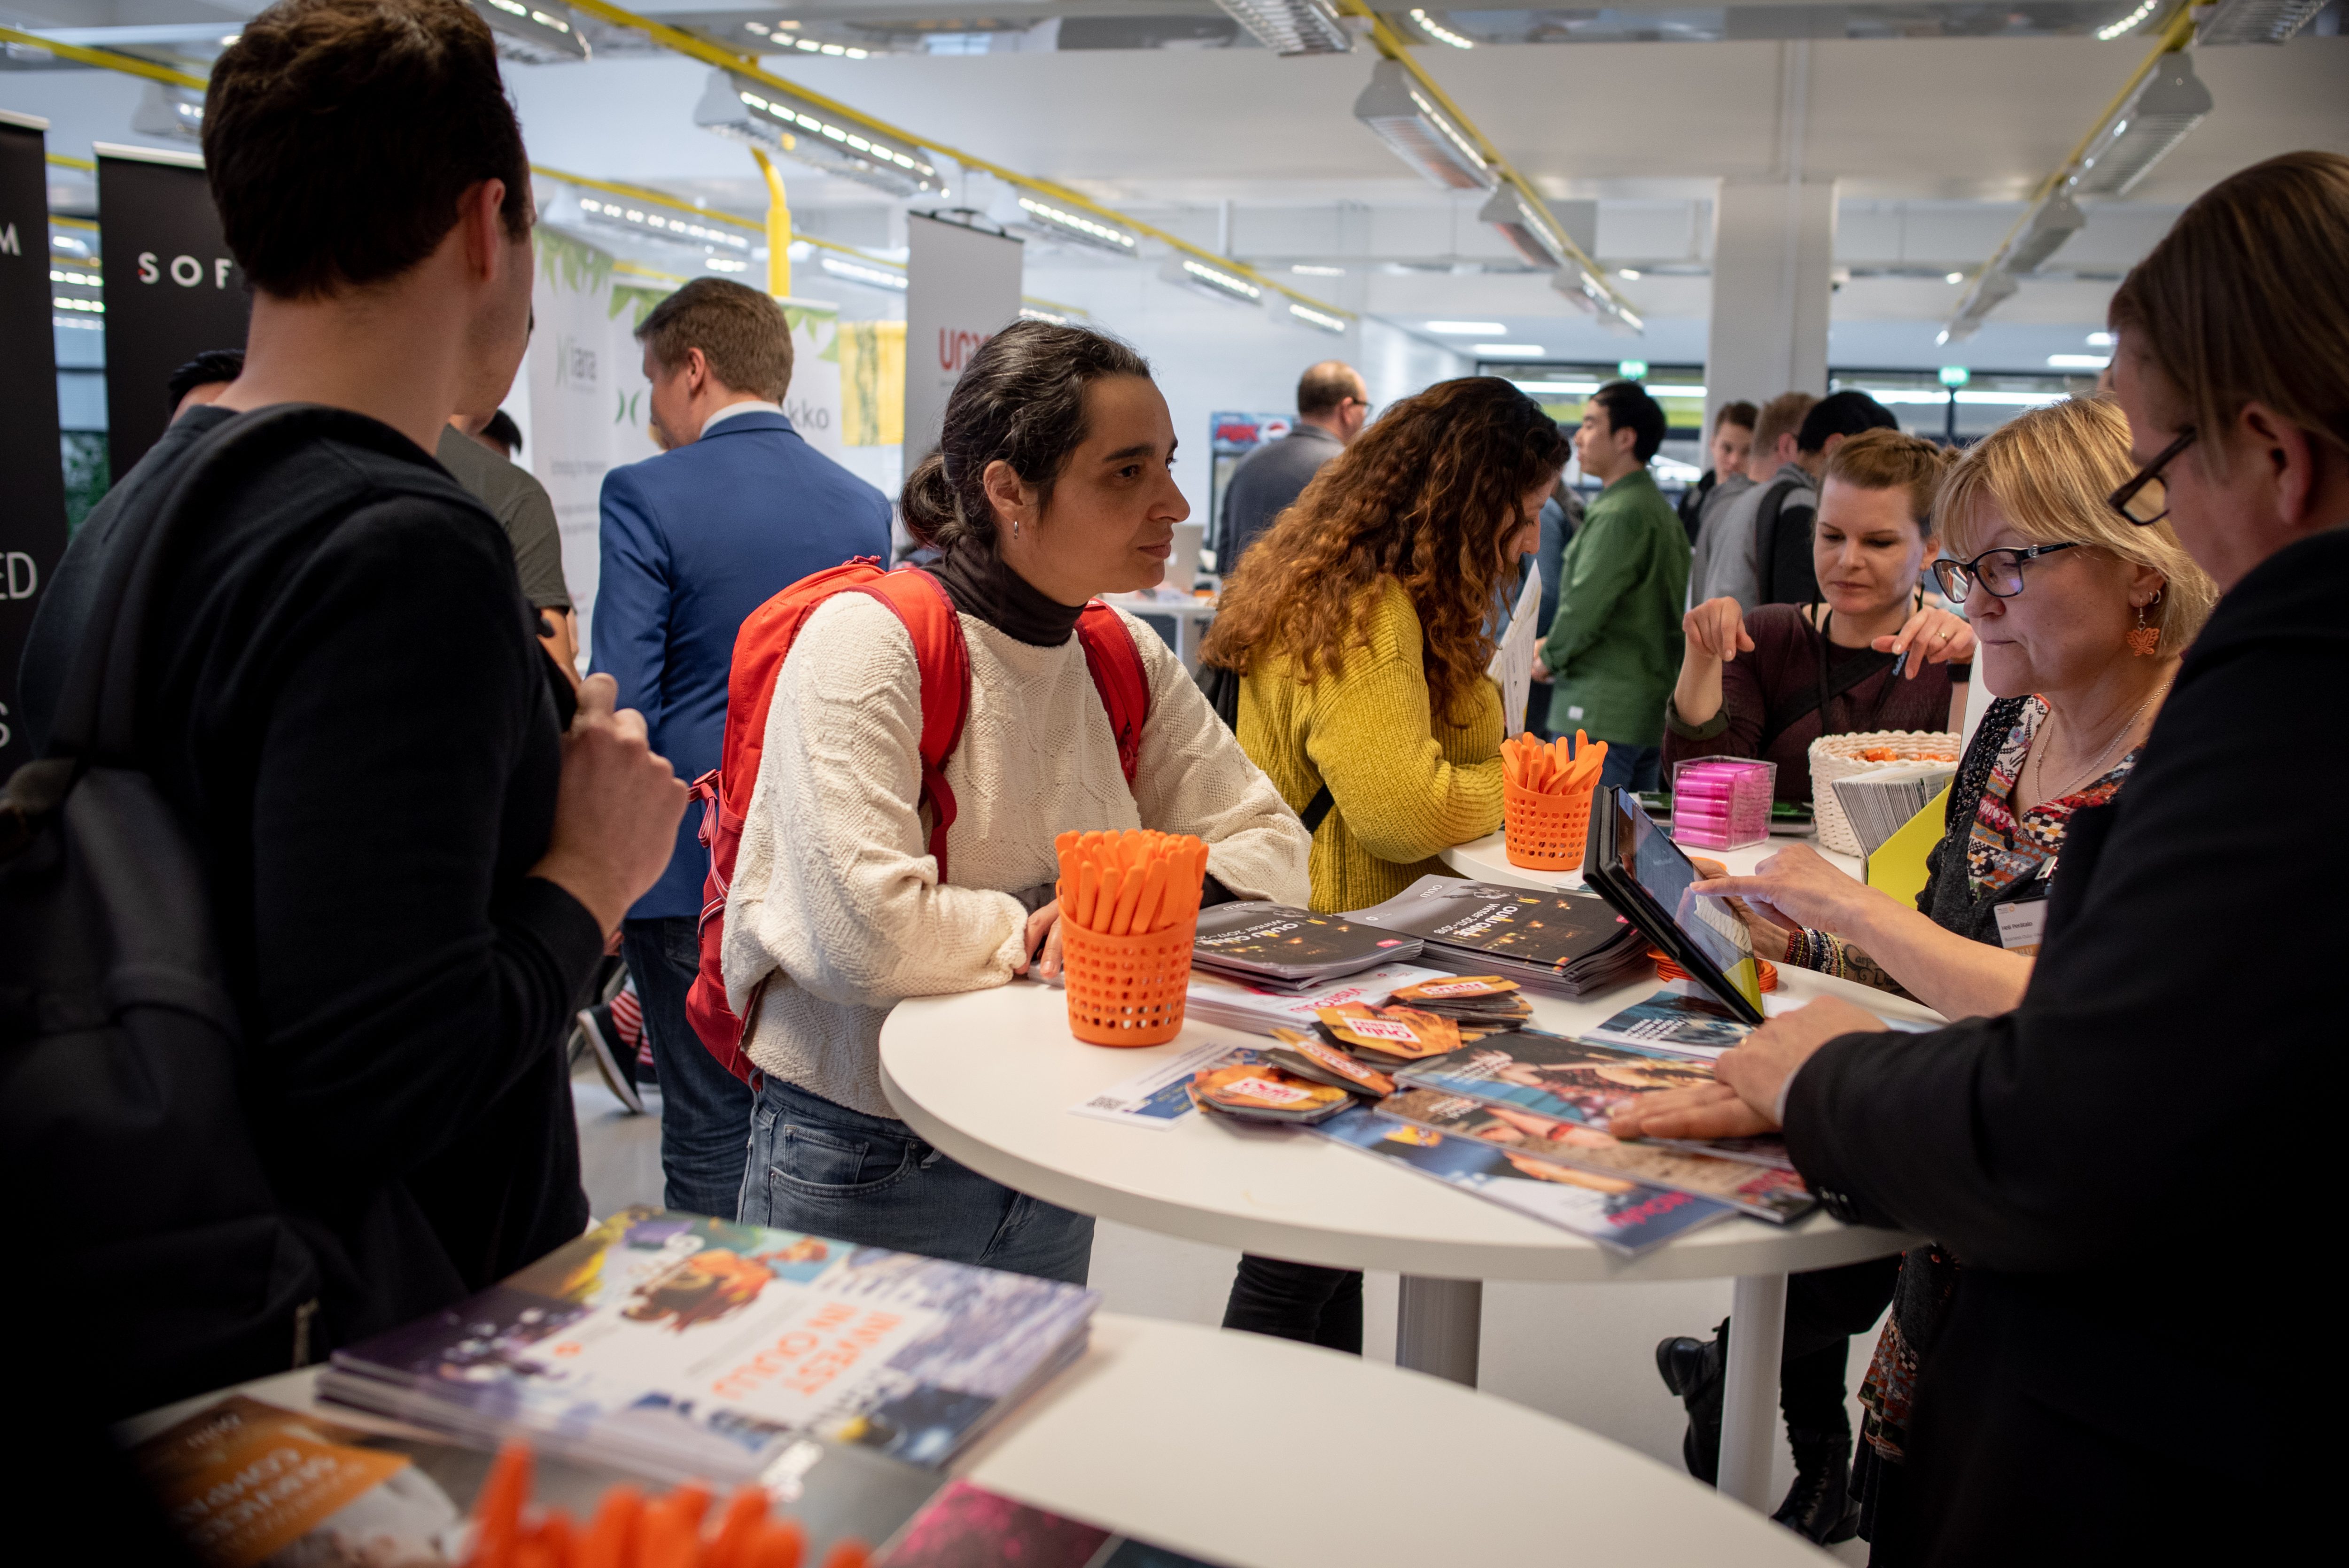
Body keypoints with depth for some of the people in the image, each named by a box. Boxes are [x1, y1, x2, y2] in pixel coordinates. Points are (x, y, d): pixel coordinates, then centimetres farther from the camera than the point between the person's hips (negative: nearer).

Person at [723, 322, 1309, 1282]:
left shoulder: (1126, 660, 0)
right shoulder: (868, 641, -21)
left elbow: (1271, 843, 3)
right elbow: (863, 933, -32)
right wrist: (1040, 926, -17)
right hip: (861, 1169, -6)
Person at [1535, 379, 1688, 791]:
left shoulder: (1618, 514, -15)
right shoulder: (1660, 510, 17)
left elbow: (1586, 601, -17)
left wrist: (1549, 659, 0)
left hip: (1601, 714, -10)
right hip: (1651, 707, 10)